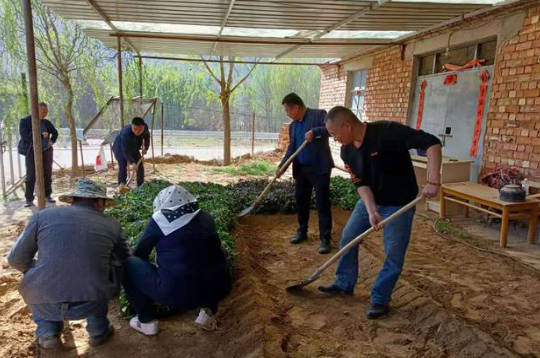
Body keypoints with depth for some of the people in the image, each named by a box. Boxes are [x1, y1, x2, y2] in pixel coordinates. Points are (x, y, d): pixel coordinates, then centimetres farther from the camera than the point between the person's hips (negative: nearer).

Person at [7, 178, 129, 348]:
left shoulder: (43, 215, 6)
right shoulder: (111, 224, 8)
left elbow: (16, 259, 11)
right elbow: (124, 261, 22)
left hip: (45, 305, 1)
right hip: (91, 304, -1)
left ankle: (47, 332, 22)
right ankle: (98, 330, 26)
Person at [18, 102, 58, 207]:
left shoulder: (46, 122, 10)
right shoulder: (25, 121, -3)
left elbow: (55, 132, 24)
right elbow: (24, 136, -15)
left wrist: (52, 141, 7)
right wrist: (40, 135, -19)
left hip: (46, 151, 4)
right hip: (32, 152, -4)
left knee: (47, 174, 5)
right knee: (31, 176, -6)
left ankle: (47, 196, 16)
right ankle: (29, 200, -1)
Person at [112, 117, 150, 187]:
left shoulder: (145, 128, -23)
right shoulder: (125, 133, -40)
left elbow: (147, 136, 3)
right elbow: (125, 151, -38)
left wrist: (145, 147, -5)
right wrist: (132, 162, -47)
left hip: (134, 149, 5)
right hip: (120, 149, -5)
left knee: (140, 166, 1)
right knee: (123, 166, -22)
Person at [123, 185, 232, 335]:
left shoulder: (159, 220, 1)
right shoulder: (206, 218, 11)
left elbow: (140, 254, 13)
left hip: (177, 293, -4)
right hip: (219, 288, 4)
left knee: (129, 265, 15)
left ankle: (147, 321, 18)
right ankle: (209, 310, 23)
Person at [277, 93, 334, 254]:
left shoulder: (319, 114, -7)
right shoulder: (292, 126, 12)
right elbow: (291, 149, 10)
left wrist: (314, 131, -34)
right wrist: (282, 166, -3)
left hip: (319, 169, -7)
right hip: (301, 169, 7)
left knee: (323, 204, -2)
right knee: (301, 201, 15)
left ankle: (325, 239, 6)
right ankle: (302, 231, 32)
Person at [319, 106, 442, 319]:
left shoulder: (387, 132, -29)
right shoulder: (347, 151, -7)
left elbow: (432, 143, -31)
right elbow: (361, 184, -9)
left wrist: (433, 181, -38)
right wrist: (371, 211, -23)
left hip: (399, 204, -6)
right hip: (369, 201, 6)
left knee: (394, 255, -1)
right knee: (348, 238, 9)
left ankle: (380, 299, 17)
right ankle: (345, 284, 28)